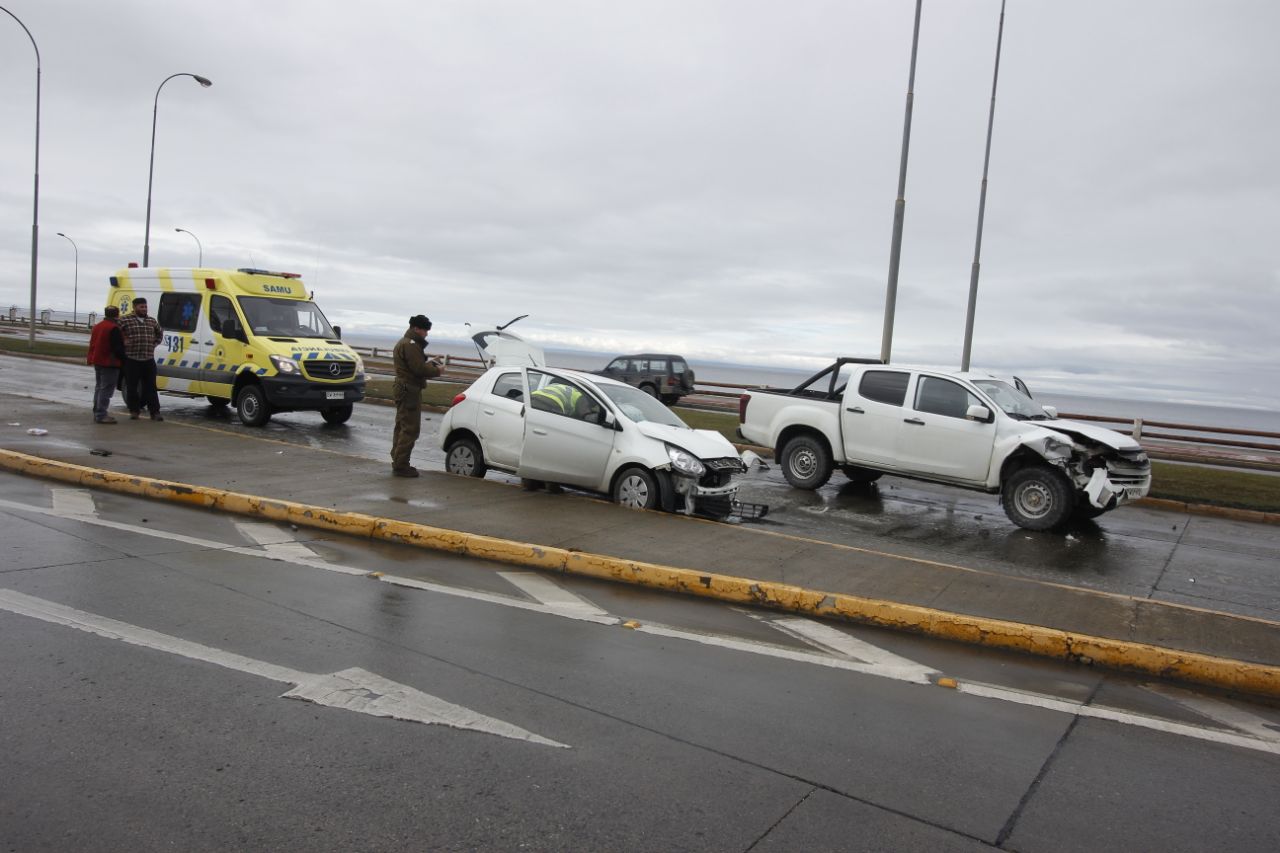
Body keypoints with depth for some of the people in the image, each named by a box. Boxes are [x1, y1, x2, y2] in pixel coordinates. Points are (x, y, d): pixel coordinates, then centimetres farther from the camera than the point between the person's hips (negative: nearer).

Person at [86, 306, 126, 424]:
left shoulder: (97, 326, 13)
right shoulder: (114, 328, -16)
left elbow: (92, 344, 21)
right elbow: (118, 347, -19)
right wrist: (123, 359, -8)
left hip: (98, 362, 10)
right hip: (109, 363, -9)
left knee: (99, 388, 17)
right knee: (106, 389, -8)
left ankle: (97, 413, 22)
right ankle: (101, 415, -10)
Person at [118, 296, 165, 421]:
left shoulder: (152, 321, 13)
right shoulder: (125, 320, -3)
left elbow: (160, 334, 28)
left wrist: (155, 344, 15)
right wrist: (122, 342, -7)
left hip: (149, 360, 3)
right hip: (131, 360, -3)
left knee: (150, 387, 2)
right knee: (132, 387, 4)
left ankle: (155, 412, 3)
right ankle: (134, 411, 14)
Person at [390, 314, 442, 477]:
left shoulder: (402, 342, 18)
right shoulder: (410, 344, -16)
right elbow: (419, 369, -21)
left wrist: (428, 363, 6)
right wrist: (436, 370, -8)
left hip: (402, 389, 11)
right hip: (410, 390, -11)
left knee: (402, 427, 17)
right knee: (410, 429, -9)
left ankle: (398, 462, 25)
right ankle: (401, 465, -7)